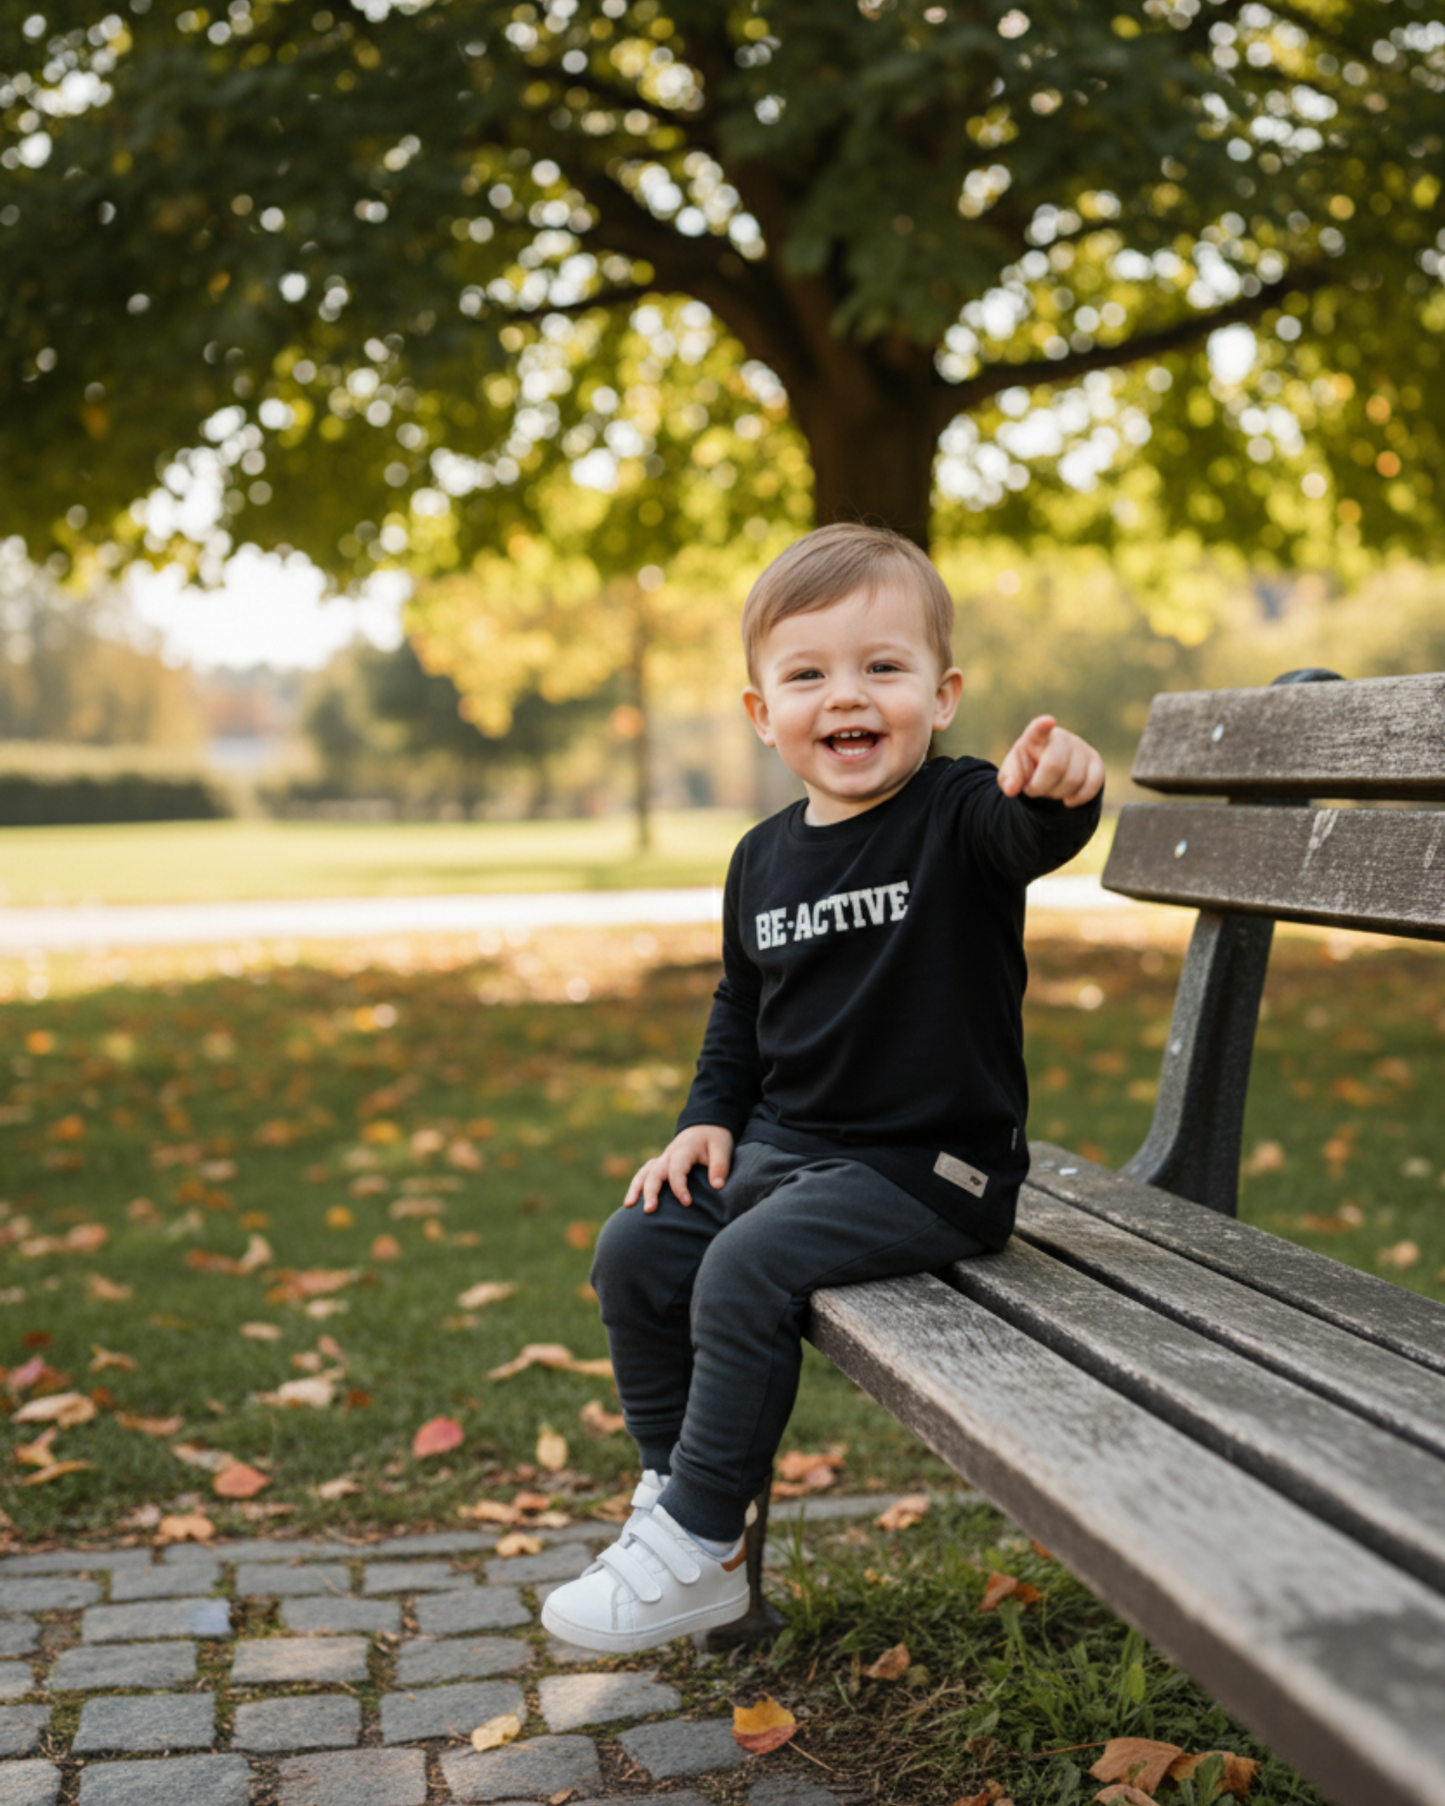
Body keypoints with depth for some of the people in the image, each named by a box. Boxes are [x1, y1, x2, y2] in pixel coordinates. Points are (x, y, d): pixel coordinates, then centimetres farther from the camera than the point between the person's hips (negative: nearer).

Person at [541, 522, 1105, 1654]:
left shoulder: (958, 819, -12)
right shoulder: (765, 859, 8)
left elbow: (1034, 835, -37)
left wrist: (1060, 786, -59)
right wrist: (709, 1117, 10)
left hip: (928, 1167, -8)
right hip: (782, 1146, 8)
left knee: (747, 1270, -23)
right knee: (637, 1250, 1)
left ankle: (694, 1558, -9)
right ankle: (672, 1495, 16)